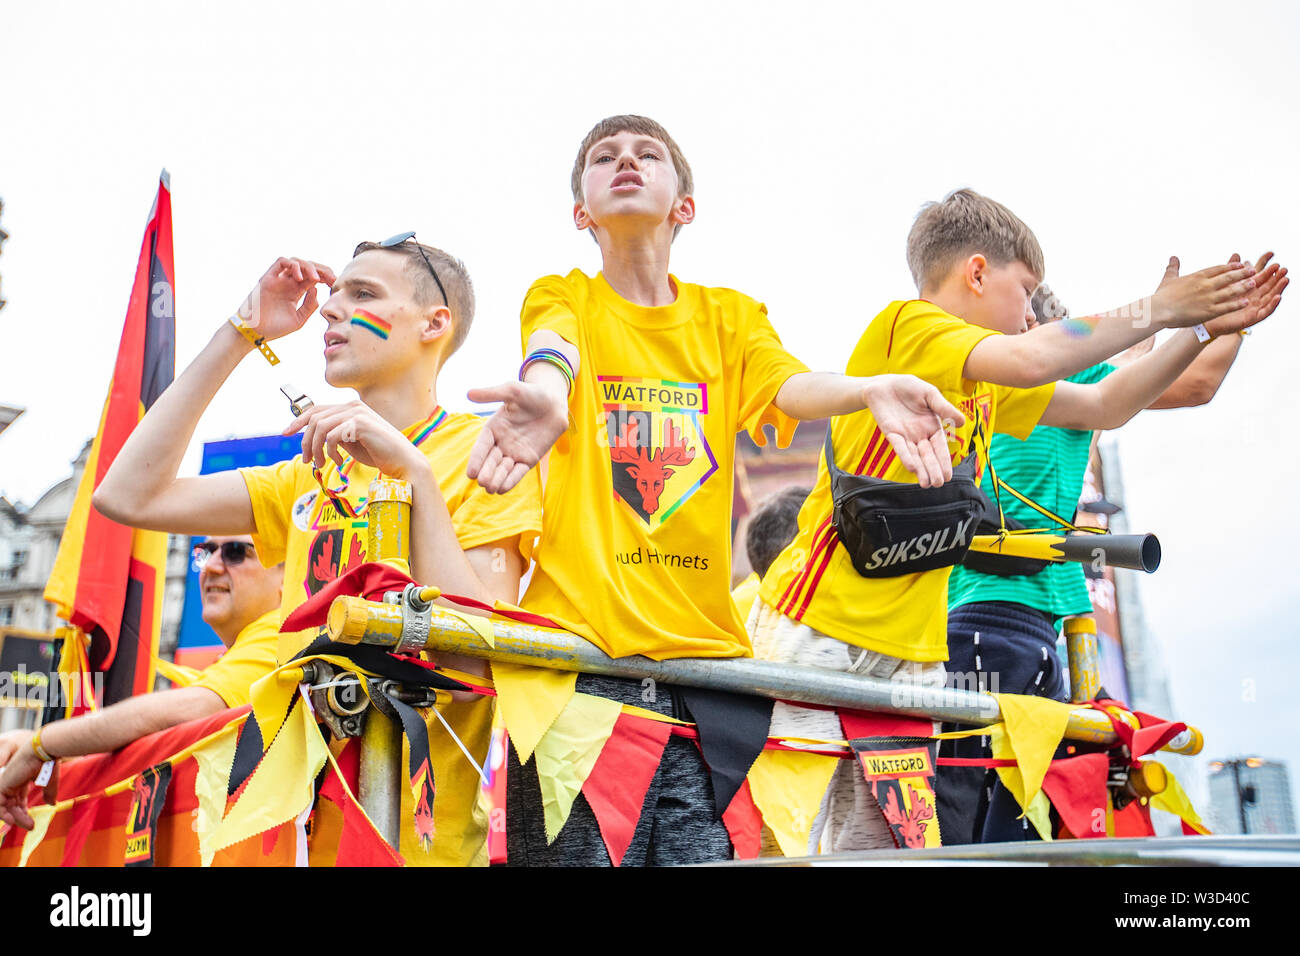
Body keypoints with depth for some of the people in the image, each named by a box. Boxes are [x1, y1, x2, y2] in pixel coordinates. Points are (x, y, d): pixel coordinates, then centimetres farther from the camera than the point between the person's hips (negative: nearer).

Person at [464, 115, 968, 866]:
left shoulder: (731, 317, 17)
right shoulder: (563, 298, 12)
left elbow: (792, 385, -4)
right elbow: (553, 352, -12)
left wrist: (869, 389, -28)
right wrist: (545, 396, -38)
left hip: (704, 644, 2)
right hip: (580, 642, -2)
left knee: (705, 846, -4)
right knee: (576, 846, -5)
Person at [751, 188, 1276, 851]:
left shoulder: (989, 387, 21)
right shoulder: (908, 324, -7)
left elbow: (1107, 406, 25)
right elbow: (1027, 361, -26)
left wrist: (1205, 328, 16)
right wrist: (1155, 311, -13)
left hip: (911, 651, 9)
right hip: (819, 627, -9)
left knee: (879, 850, 6)